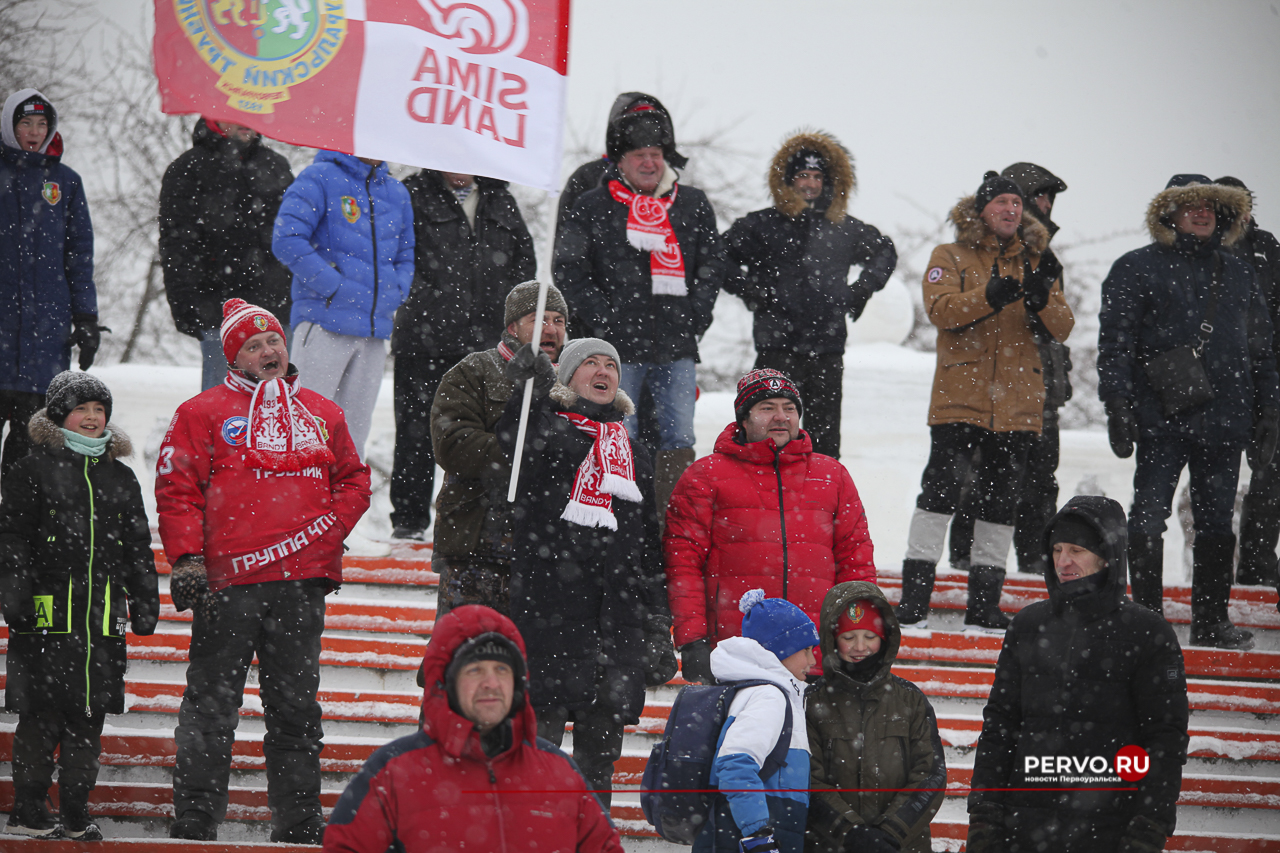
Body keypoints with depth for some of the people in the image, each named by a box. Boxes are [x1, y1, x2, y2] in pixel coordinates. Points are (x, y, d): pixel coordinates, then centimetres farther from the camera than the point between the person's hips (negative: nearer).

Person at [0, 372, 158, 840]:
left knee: (90, 714, 5)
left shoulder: (121, 477, 17)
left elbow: (139, 548, 21)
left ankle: (76, 813, 12)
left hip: (104, 617, 5)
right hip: (49, 611, -5)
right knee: (42, 714, -5)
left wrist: (145, 603, 15)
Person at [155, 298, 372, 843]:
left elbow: (353, 480, 21)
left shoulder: (321, 415, 15)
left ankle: (298, 824, 14)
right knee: (211, 708, -2)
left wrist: (330, 530, 3)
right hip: (228, 584, -3)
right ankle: (194, 825, 2)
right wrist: (187, 560, -11)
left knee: (296, 706, 8)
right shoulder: (202, 414, 4)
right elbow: (177, 489, -1)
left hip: (302, 583, 3)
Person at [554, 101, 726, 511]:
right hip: (618, 348, -3)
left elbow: (712, 263, 15)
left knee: (679, 440, 2)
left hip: (677, 350, 3)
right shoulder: (592, 207, 2)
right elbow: (569, 269, 1)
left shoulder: (693, 205, 11)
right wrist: (604, 321, -7)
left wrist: (695, 317, 3)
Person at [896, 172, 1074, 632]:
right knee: (940, 488, -10)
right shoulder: (951, 258, 5)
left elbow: (1060, 329, 2)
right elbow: (941, 309, -13)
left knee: (1001, 499, 7)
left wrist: (1042, 299, -19)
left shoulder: (1035, 264, 13)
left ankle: (984, 601, 13)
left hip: (1017, 401, 4)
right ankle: (914, 597, -8)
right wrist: (991, 295, -29)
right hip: (960, 398, -3)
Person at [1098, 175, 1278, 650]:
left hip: (1224, 423, 4)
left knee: (1217, 523, 7)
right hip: (1160, 418, -4)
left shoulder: (1239, 277, 17)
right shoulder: (1137, 270, 3)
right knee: (1149, 520, -4)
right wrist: (1117, 402, -12)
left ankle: (1211, 622, 14)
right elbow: (1115, 340, -2)